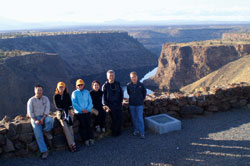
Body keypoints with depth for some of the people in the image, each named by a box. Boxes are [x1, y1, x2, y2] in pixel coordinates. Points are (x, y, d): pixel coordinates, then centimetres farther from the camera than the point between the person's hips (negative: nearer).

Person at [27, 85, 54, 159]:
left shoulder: (45, 98, 6)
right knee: (38, 134, -19)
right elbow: (30, 112, -3)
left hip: (44, 116, 1)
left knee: (50, 120, -34)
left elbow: (47, 109, -3)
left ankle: (46, 131, -4)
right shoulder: (31, 100, 2)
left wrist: (43, 118, -17)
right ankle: (44, 151, -14)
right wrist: (35, 120, -17)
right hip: (35, 118, -1)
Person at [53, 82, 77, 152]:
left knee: (70, 126, -19)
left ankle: (71, 144, -20)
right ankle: (72, 144, -26)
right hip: (60, 112, -2)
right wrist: (63, 111, -10)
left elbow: (70, 104, 9)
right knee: (65, 126, -22)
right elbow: (57, 106, -1)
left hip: (68, 112, 2)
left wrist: (68, 111, -6)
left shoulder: (67, 95, 12)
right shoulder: (55, 96, 5)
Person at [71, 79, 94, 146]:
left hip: (87, 112, 2)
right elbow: (74, 104, -5)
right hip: (79, 113, -2)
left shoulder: (87, 92, 12)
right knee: (83, 126, -3)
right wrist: (81, 110, -13)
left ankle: (91, 139, 5)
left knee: (89, 125, -1)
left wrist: (88, 109, -9)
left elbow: (90, 101, 8)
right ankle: (86, 140, 3)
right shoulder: (74, 93, 3)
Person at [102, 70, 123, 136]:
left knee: (120, 118, 3)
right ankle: (114, 132, 15)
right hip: (111, 106, -3)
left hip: (119, 105, 3)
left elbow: (121, 93, 11)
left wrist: (120, 101, 2)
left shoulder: (117, 84, 5)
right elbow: (104, 97, 0)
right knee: (114, 119, 0)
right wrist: (107, 105, -5)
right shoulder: (105, 85, -3)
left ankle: (118, 131, 19)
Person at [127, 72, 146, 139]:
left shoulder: (141, 85, -10)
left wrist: (142, 99, 7)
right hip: (131, 104, 2)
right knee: (134, 118, 13)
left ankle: (142, 132, 6)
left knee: (140, 118, -3)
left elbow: (144, 92, 8)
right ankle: (136, 130, 29)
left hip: (139, 104, -2)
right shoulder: (128, 85, -6)